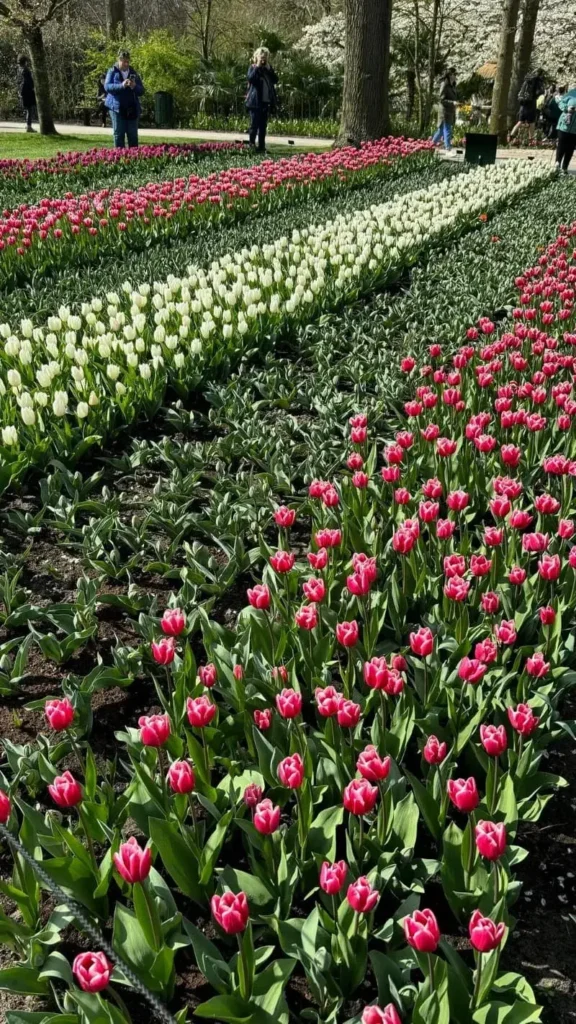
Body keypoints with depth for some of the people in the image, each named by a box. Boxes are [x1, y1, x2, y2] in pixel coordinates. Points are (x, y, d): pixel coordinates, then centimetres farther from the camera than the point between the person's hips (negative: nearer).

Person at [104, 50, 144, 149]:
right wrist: (121, 85, -25)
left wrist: (134, 87, -14)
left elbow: (141, 91, 10)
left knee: (133, 135, 3)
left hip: (132, 109, 3)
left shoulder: (133, 73, 12)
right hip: (117, 107, -3)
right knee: (119, 134, -2)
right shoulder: (112, 72, 3)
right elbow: (107, 86, -10)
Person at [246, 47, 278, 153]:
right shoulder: (253, 67, 1)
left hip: (266, 102, 5)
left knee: (263, 125, 6)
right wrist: (258, 66, -16)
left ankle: (262, 147, 9)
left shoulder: (268, 69, 14)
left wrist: (269, 68, -7)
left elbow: (275, 80, 1)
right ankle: (251, 145, -1)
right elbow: (251, 78, -18)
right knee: (254, 124, -6)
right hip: (255, 101, -5)